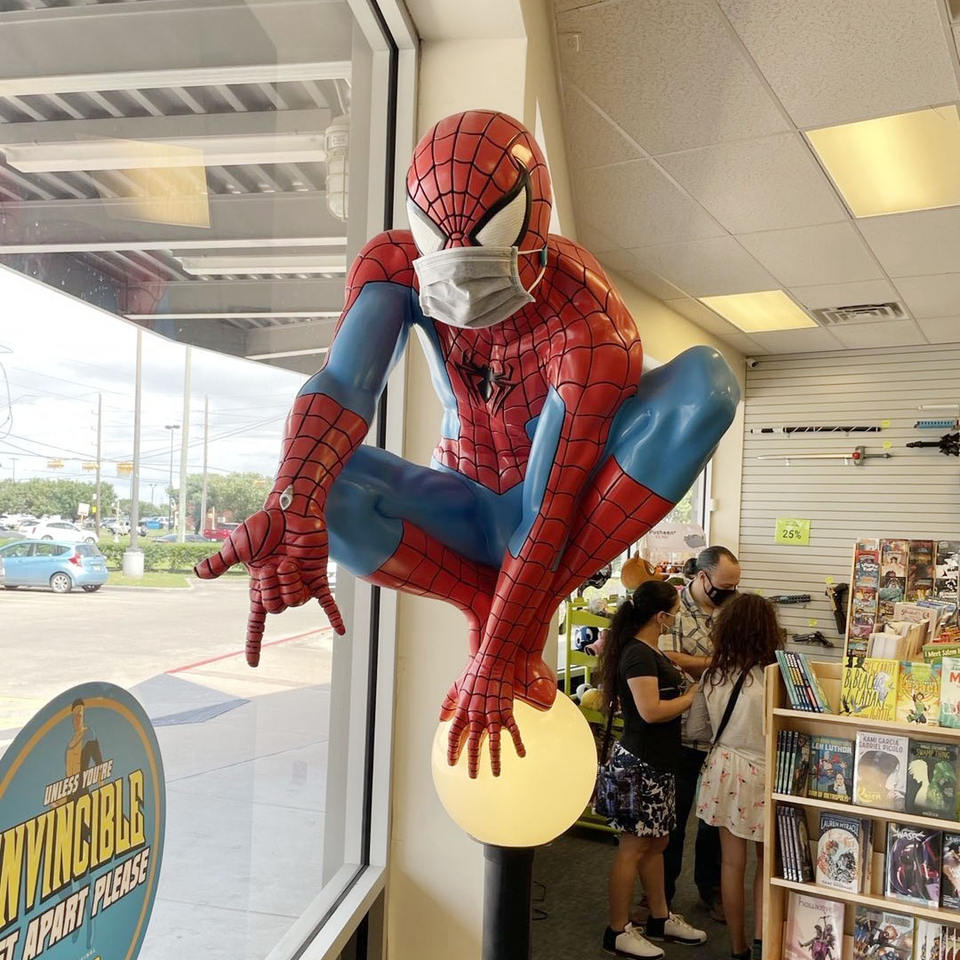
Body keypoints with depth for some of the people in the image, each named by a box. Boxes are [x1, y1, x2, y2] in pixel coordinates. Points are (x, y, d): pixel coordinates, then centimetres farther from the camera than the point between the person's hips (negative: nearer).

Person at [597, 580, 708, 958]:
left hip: (658, 761, 10)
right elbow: (651, 711, -26)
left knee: (656, 842, 19)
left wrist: (686, 690, 8)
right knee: (633, 847, 0)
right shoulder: (638, 655, -21)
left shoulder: (649, 650, 10)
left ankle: (660, 918, 32)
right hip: (641, 763, -10)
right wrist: (693, 696, -15)